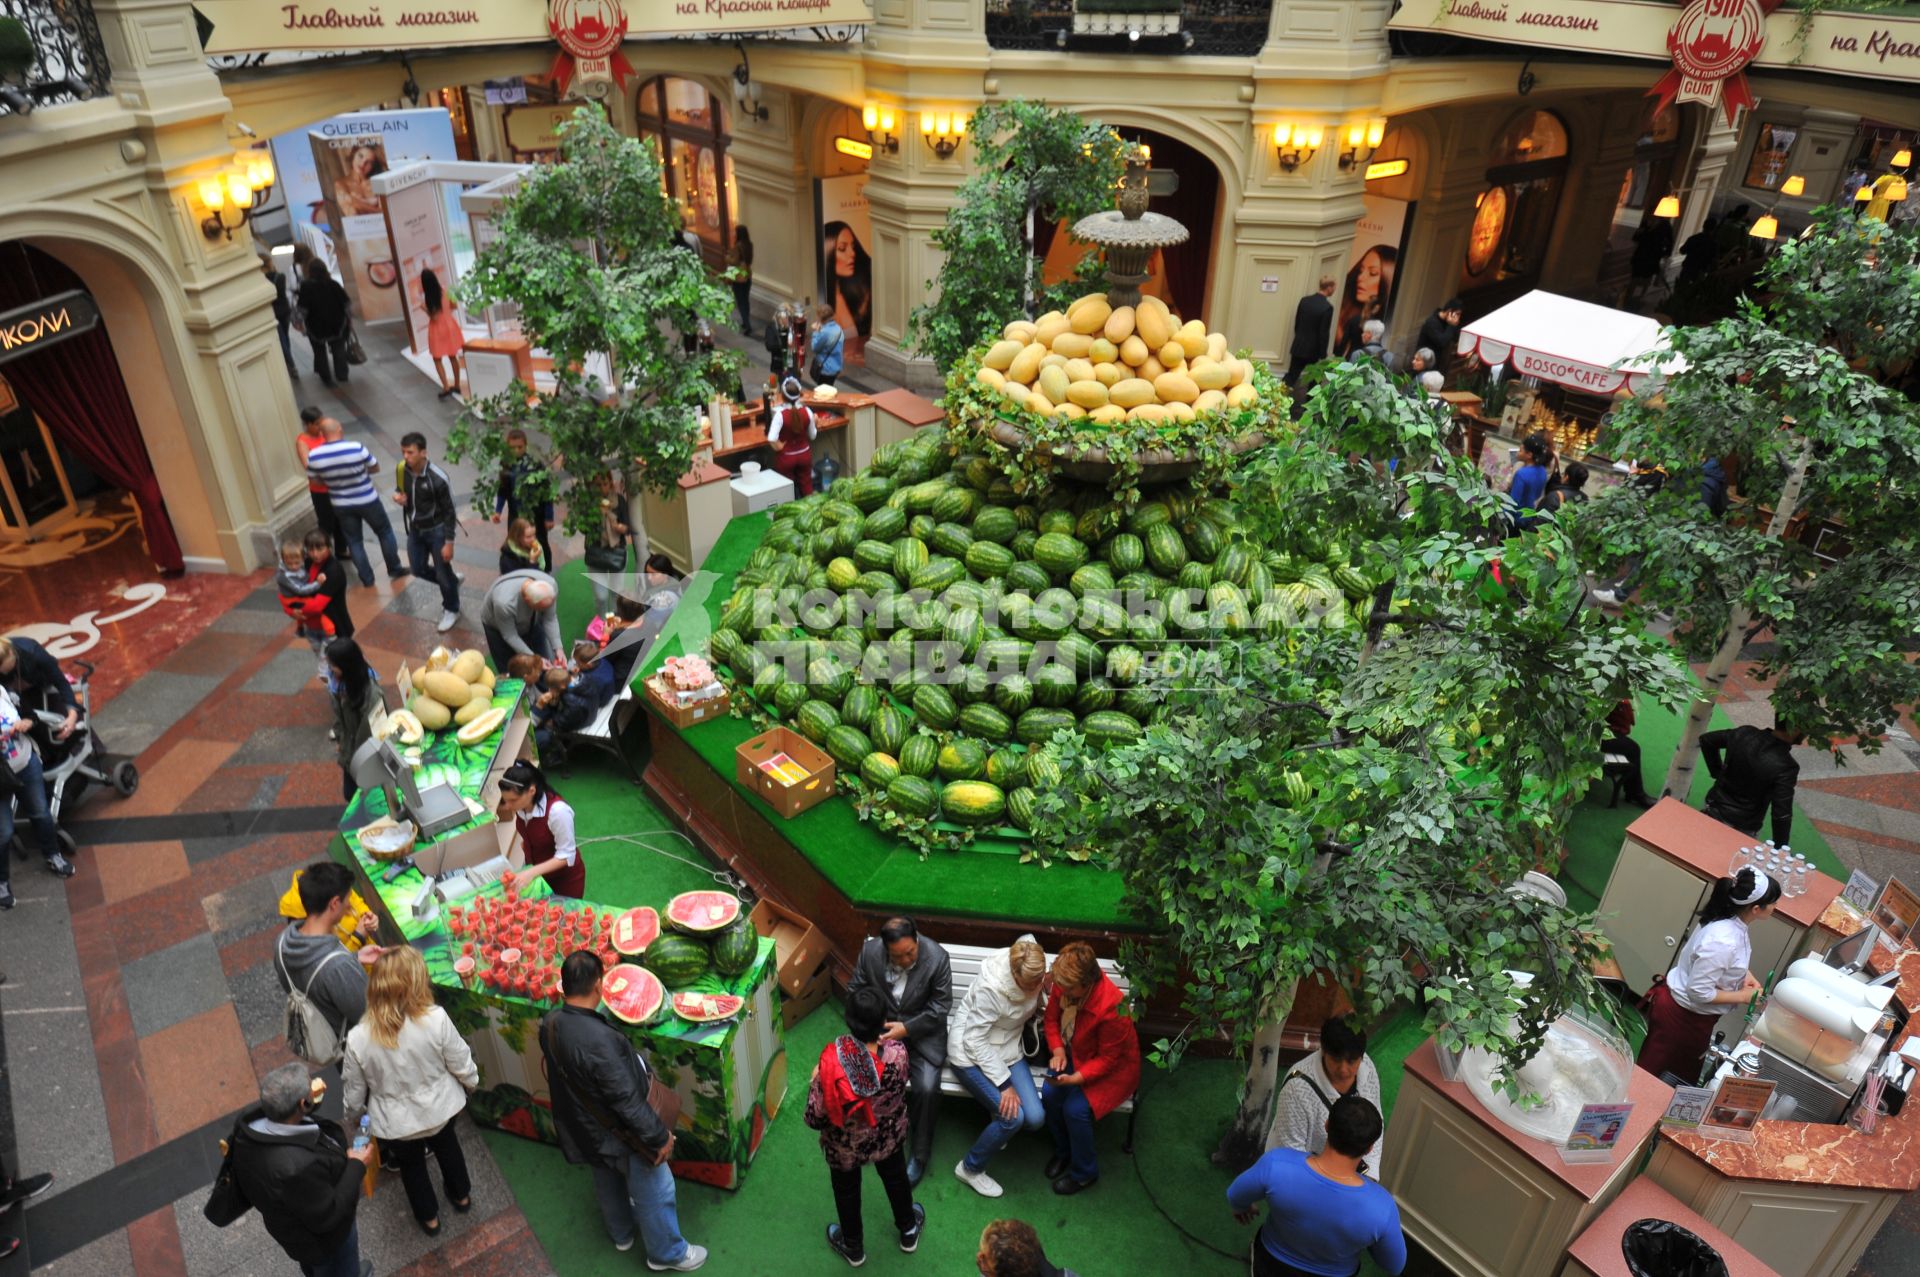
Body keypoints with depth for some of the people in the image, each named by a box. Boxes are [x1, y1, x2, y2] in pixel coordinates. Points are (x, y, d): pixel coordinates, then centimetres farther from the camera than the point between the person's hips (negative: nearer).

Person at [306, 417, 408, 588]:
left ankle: (367, 579, 24)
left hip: (341, 506, 2)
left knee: (354, 541, 17)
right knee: (385, 532, 19)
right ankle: (395, 570, 27)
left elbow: (314, 480, 1)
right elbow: (376, 467, -8)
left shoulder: (313, 456, -14)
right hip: (367, 501, -2)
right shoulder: (357, 448, -23)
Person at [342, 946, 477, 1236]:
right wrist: (471, 1083, 7)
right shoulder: (435, 1019, -32)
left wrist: (353, 1110, 11)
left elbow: (353, 1094, -12)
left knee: (411, 1165, 30)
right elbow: (462, 1065, -16)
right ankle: (461, 1195, 58)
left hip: (396, 1123, -1)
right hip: (440, 1108, 1)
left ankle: (429, 1217, 54)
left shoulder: (358, 1038, -30)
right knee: (447, 1146, 34)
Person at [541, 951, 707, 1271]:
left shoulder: (550, 1024, -14)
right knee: (654, 1192, 16)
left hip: (583, 1128, 8)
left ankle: (621, 1233, 57)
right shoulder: (598, 1038, -40)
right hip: (616, 1134, -8)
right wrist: (659, 1136, -18)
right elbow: (627, 1100, -32)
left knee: (609, 1182, 33)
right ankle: (667, 1253, 37)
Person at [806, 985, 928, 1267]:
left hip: (845, 1145, -2)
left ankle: (853, 1247, 55)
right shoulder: (897, 1052, -31)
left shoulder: (832, 1061, -38)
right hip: (888, 1136, 2)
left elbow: (815, 1119, -24)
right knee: (895, 1177, 33)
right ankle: (908, 1231, 59)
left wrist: (815, 1082, -7)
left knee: (846, 1190, 30)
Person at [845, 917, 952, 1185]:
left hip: (922, 1031, -2)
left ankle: (919, 1154, 3)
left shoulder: (937, 958, -21)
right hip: (881, 1029, 2)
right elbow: (855, 991, 0)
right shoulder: (870, 951, -14)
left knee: (927, 1088, -22)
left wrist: (906, 1029, -21)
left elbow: (940, 1005, -12)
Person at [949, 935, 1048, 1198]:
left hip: (1007, 1049, 6)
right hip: (971, 1054, -6)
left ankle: (997, 1120, 20)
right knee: (1012, 1117, -20)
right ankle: (970, 1168, 4)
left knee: (1035, 1118, -13)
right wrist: (1004, 1083, -23)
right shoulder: (991, 987, -33)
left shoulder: (1035, 974, -15)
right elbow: (974, 1040, -24)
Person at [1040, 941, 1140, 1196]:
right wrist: (1058, 1052, -15)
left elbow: (1107, 1059, -24)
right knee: (1050, 1095, -17)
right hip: (1073, 1055, 6)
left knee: (1075, 1108, -23)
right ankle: (1063, 1150, 13)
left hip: (1112, 1069, -6)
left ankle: (1084, 1173, 4)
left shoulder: (1111, 1007, -36)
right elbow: (1052, 1018, 0)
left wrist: (1075, 1079, -35)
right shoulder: (1064, 985, -19)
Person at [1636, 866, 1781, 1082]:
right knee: (1650, 1071, 15)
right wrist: (1742, 996, -18)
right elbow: (1699, 991, -29)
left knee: (1684, 1073, 28)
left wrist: (1744, 975, -2)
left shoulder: (1730, 918, -11)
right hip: (1682, 1014, -9)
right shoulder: (1723, 941, -37)